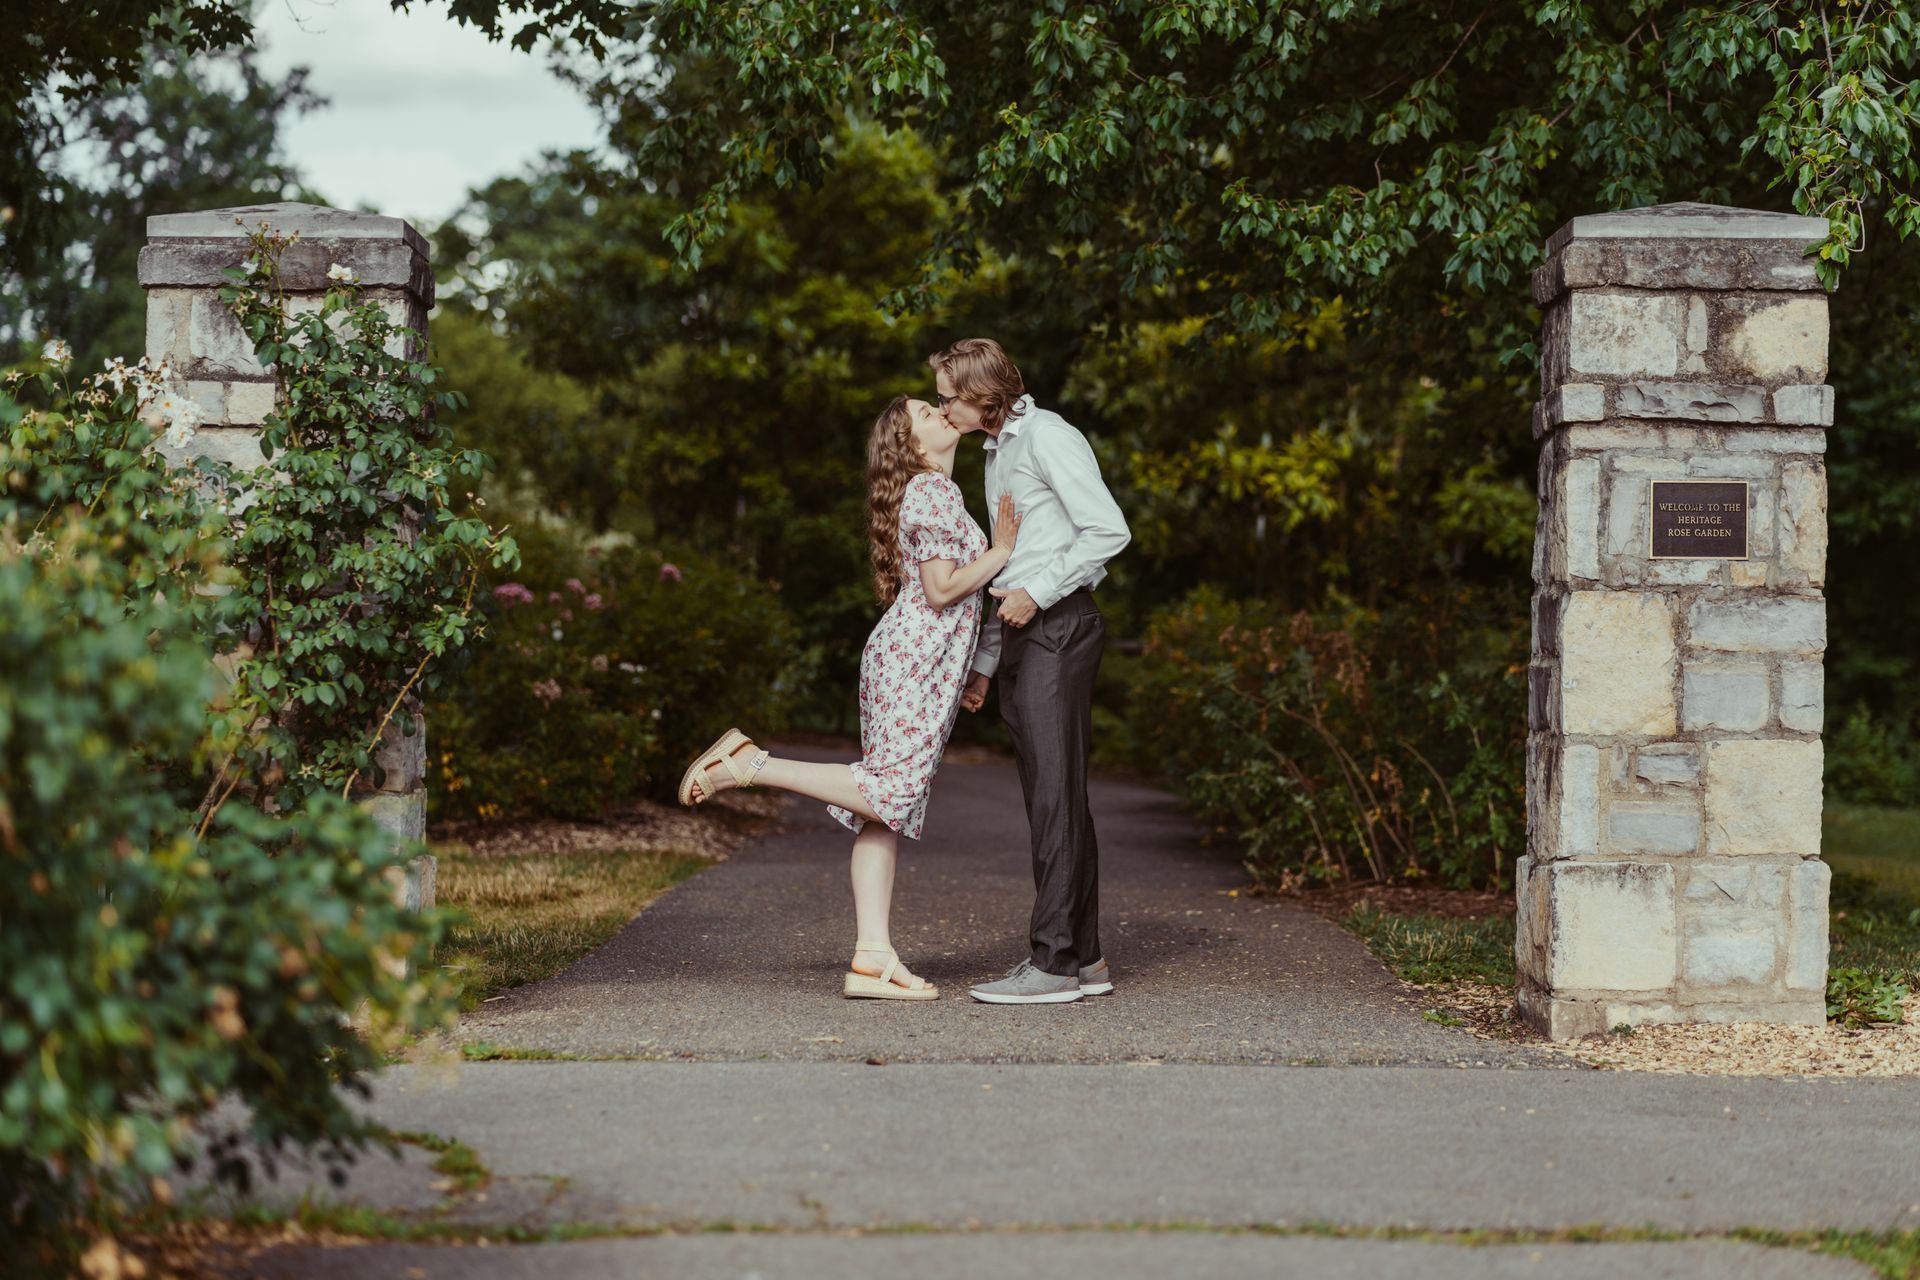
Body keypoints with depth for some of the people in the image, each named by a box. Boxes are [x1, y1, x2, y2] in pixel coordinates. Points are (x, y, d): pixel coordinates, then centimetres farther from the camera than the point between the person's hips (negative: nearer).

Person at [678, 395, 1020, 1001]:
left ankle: (873, 959, -3)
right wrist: (1002, 552, -8)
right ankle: (747, 764, -12)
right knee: (891, 792, -16)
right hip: (913, 661, -10)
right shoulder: (934, 493, -8)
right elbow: (941, 590, -15)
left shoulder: (933, 492, 22)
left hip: (902, 659, 10)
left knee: (886, 811, 2)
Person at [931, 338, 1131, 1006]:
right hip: (1023, 634, 10)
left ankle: (1055, 961, -12)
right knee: (1051, 799, 8)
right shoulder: (1000, 451, 22)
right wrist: (984, 663, 23)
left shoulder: (1047, 436, -7)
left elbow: (1107, 531, -15)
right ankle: (1083, 958, 12)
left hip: (1058, 627, -10)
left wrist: (1038, 593, -16)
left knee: (1055, 795, -11)